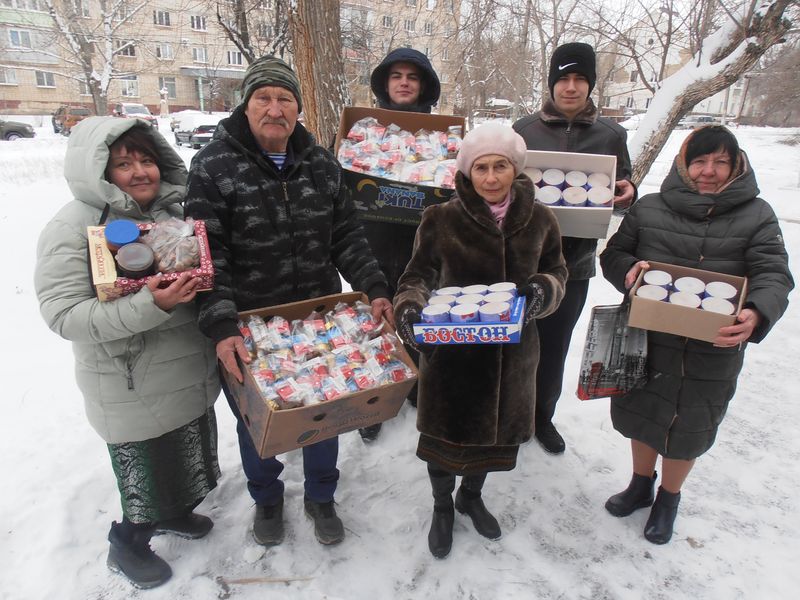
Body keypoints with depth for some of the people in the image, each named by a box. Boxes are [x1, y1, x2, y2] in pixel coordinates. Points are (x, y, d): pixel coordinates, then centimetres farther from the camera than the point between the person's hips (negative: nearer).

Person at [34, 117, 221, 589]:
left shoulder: (174, 210, 3)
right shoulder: (73, 227, -15)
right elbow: (63, 315, -22)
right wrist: (150, 306, -34)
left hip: (193, 375, 7)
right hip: (133, 392, -6)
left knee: (188, 461, 25)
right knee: (148, 476, 11)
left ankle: (175, 513, 55)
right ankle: (128, 546, 42)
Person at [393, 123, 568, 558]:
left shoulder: (539, 219, -3)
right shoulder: (442, 219, -11)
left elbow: (556, 271, 8)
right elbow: (418, 275, -4)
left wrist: (544, 290, -15)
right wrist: (409, 308, -25)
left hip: (512, 350, 3)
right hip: (450, 348, -3)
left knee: (496, 428, 21)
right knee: (447, 428, 12)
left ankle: (471, 494, 52)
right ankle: (442, 507, 43)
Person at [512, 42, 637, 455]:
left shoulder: (611, 135, 5)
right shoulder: (525, 129, 1)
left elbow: (622, 193, 11)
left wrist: (627, 193, -12)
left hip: (574, 261, 1)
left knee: (554, 345, 13)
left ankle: (542, 415, 35)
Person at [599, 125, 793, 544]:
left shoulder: (756, 217, -3)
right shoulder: (649, 209, -1)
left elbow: (774, 275, -11)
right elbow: (613, 253, 6)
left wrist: (756, 313, -32)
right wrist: (628, 270, -18)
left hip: (712, 351, -1)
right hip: (647, 340, 2)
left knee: (688, 429, 15)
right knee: (642, 415, 19)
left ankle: (668, 499, 43)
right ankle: (641, 484, 47)